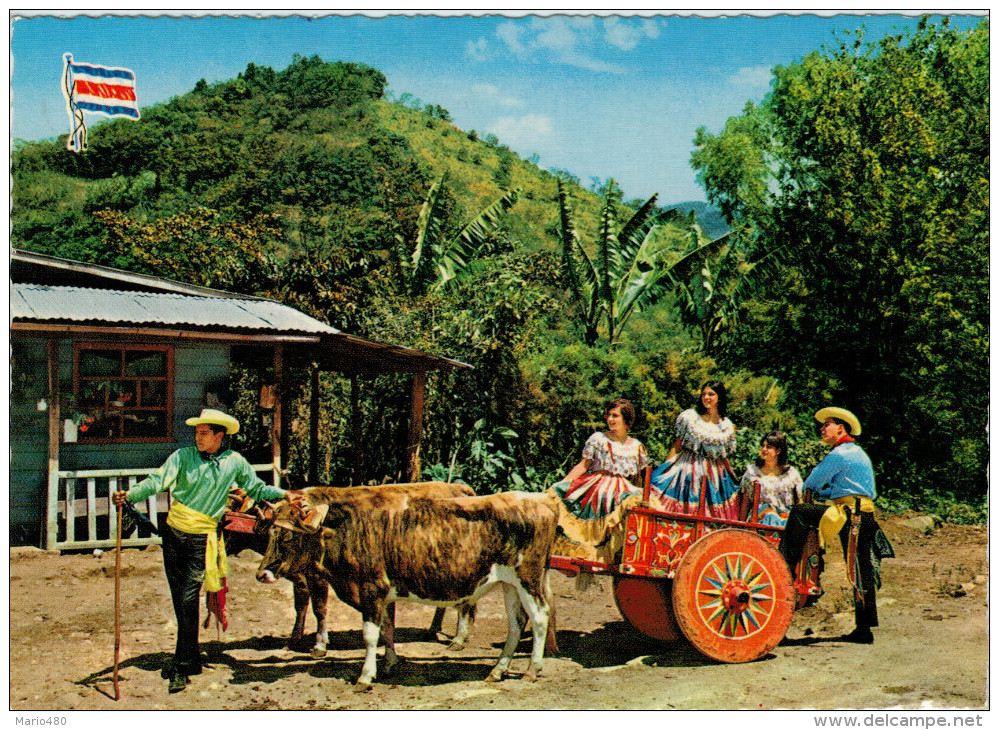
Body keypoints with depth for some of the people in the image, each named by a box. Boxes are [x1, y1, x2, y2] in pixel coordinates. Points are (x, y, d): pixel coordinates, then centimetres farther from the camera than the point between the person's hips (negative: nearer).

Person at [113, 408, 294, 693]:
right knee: (180, 602, 11)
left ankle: (181, 668, -1)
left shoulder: (235, 463, 1)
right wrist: (130, 495, -28)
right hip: (173, 533, 2)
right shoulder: (183, 456, -2)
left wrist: (283, 494, 2)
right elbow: (157, 481, -12)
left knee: (188, 601, -9)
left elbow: (256, 488, 14)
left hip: (202, 540, -2)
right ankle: (192, 660, 27)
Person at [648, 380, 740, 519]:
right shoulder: (690, 417, 1)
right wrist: (665, 467, -4)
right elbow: (677, 445, 1)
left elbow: (724, 455, 15)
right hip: (687, 468, -1)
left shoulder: (727, 426, 5)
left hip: (713, 473, 2)